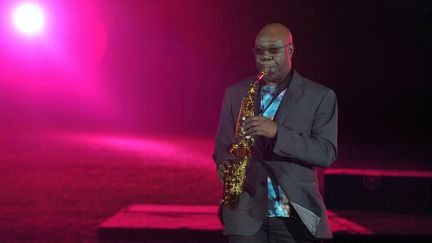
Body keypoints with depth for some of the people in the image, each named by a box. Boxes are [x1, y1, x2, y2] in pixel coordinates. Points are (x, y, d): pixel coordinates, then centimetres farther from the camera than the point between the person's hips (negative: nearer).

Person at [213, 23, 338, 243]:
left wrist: (277, 132, -19)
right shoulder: (235, 93, 11)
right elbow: (223, 145, 16)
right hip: (246, 214, 2)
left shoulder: (320, 97, 2)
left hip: (296, 215, -1)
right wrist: (224, 165, -8)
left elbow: (327, 153, -7)